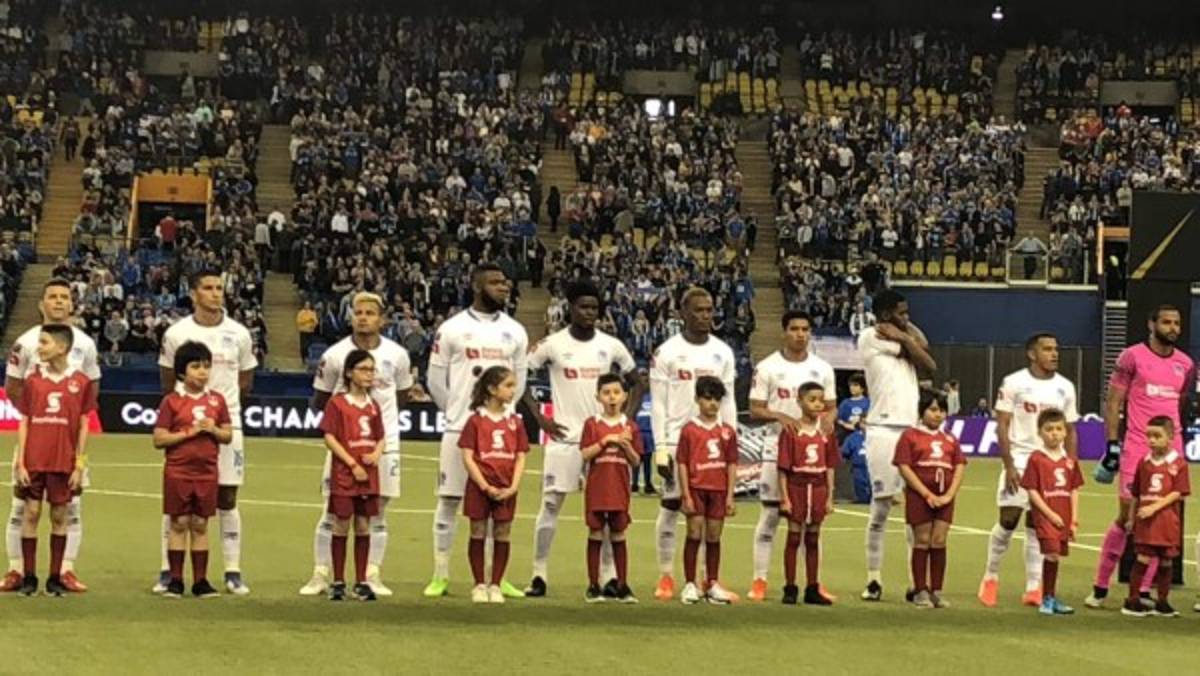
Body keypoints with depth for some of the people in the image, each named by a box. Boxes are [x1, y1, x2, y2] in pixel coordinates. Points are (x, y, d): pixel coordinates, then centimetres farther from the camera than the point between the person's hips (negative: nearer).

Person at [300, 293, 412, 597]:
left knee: (378, 510, 5)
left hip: (384, 441, 2)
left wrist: (378, 408, 1)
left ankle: (373, 575, 12)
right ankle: (320, 574, 6)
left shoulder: (397, 355, 1)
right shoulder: (335, 354, -4)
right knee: (333, 511, -1)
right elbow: (319, 401, 4)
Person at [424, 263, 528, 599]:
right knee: (449, 500, 0)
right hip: (460, 430, -3)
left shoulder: (515, 332, 7)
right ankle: (440, 576, 5)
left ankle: (497, 577, 9)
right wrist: (456, 411, 6)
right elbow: (435, 378, 2)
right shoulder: (452, 329, -3)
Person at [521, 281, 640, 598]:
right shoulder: (553, 345, -3)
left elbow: (636, 383, 15)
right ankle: (539, 575, 5)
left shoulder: (612, 346, 4)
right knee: (550, 505, -1)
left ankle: (610, 576, 9)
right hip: (564, 437, -2)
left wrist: (626, 417, 3)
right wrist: (539, 418, -4)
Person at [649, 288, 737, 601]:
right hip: (677, 441, -3)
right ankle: (666, 577, 6)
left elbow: (728, 402, 10)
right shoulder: (667, 352, -3)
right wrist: (661, 447, -10)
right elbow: (658, 404, -4)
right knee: (671, 506, 1)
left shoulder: (722, 352, 8)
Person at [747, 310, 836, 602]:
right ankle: (759, 580, 2)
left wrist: (828, 418, -12)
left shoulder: (822, 369, 8)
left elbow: (831, 406, 12)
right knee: (770, 513, -2)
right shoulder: (767, 368, -2)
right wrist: (779, 416, -22)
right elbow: (755, 411, -3)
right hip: (777, 447, -3)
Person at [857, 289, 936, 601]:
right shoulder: (870, 337, -2)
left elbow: (930, 365, 4)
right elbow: (921, 350, -5)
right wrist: (906, 335, 12)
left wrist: (903, 332, 5)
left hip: (913, 429, 6)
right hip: (884, 430, -6)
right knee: (881, 504, -4)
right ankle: (874, 578, 4)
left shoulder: (904, 338, 19)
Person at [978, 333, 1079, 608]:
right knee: (1008, 519, -6)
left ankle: (1034, 588, 6)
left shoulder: (1065, 387, 8)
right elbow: (1002, 426, -5)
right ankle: (990, 577, 12)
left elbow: (1070, 432, 11)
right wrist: (1009, 466, -13)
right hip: (1019, 459, -3)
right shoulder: (1014, 383, -4)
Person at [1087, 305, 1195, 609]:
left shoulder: (1186, 364, 13)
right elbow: (1113, 402, 0)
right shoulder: (1132, 357, -1)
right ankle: (1100, 587, 5)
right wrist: (1112, 445, -6)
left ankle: (1144, 590, 8)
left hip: (1171, 451, 4)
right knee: (1126, 515, -5)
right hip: (1136, 449, -4)